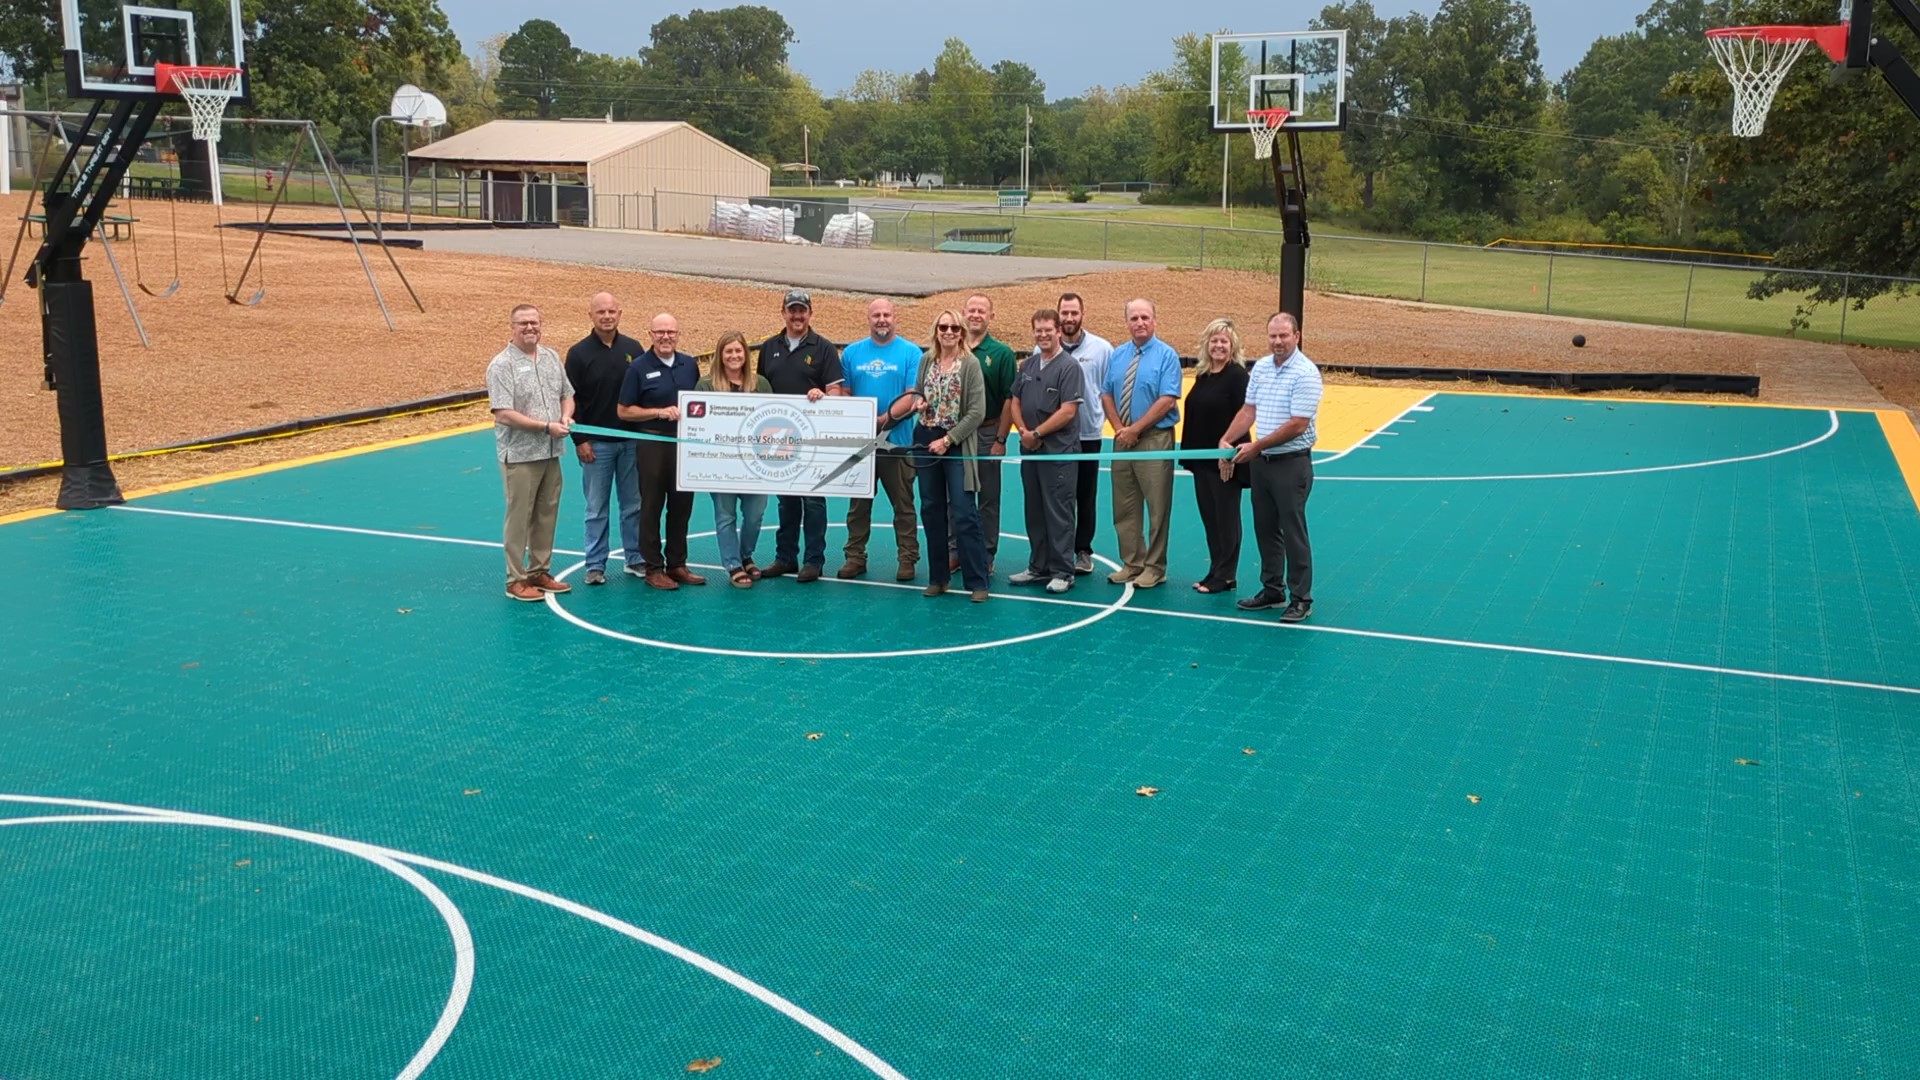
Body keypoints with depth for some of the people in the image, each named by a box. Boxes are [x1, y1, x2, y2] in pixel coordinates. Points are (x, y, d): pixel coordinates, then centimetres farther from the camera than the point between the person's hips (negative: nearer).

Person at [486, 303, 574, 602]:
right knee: (519, 518, 0)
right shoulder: (501, 364, -12)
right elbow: (503, 414, -18)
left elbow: (567, 394, 17)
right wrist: (546, 426, -18)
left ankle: (540, 571, 26)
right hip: (520, 454, -6)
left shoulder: (552, 357, 9)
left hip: (551, 452, 6)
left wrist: (566, 417, -5)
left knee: (546, 516, 14)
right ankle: (516, 579, 9)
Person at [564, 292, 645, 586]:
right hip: (596, 443, -2)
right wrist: (580, 440, -9)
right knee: (597, 509, 4)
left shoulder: (633, 349, 4)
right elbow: (571, 400, -4)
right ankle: (595, 565, 11)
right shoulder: (579, 353, -4)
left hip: (632, 440, 3)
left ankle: (636, 559, 20)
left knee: (633, 505, 9)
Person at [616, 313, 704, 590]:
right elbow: (624, 411, -5)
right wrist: (659, 412, -16)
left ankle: (676, 564, 21)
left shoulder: (690, 365, 7)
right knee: (651, 508, 3)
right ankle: (654, 568, 10)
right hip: (653, 444, -4)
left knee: (681, 506, 10)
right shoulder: (639, 367, -5)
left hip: (685, 443, 4)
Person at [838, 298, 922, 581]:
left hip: (897, 441, -3)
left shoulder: (911, 352, -1)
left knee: (903, 505, 3)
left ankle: (908, 558, 10)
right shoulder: (851, 353, 8)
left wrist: (883, 420, -17)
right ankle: (855, 557, 17)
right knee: (858, 504, 9)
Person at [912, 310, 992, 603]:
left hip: (957, 444, -5)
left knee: (963, 513, -8)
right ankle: (938, 577, 18)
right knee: (931, 511, 9)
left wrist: (947, 440, -13)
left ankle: (977, 582, -2)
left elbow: (977, 413, -11)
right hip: (926, 441, 5)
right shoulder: (926, 360, 6)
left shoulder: (970, 364, -8)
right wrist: (919, 403, -3)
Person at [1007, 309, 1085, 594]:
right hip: (1030, 451, 7)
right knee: (1034, 511, 13)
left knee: (1059, 513, -3)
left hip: (1059, 452, -7)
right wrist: (1023, 431, -3)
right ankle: (1038, 567, 22)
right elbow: (1015, 402, 15)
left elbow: (1068, 411, -15)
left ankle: (1062, 572, 3)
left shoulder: (1068, 367, -8)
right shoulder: (1028, 365, 12)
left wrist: (1037, 434, -13)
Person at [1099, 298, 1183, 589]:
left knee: (1157, 507, 0)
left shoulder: (1166, 355, -7)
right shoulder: (1118, 355, 10)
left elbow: (1167, 401, -15)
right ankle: (1131, 563, 20)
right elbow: (1106, 395, 11)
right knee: (1124, 507, 10)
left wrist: (1134, 429, -15)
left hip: (1155, 439, -5)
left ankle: (1154, 567, 10)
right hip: (1123, 440, 6)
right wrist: (1119, 429, -5)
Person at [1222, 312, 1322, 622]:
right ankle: (1272, 590, 26)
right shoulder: (1260, 367, 8)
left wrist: (1256, 446, -16)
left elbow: (1297, 425, -19)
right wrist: (1226, 439, -3)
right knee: (1265, 528, 14)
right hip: (1261, 462, 7)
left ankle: (1301, 599, 7)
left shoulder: (1305, 373, -15)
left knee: (1293, 532, -2)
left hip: (1292, 463, -7)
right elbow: (1249, 410, 12)